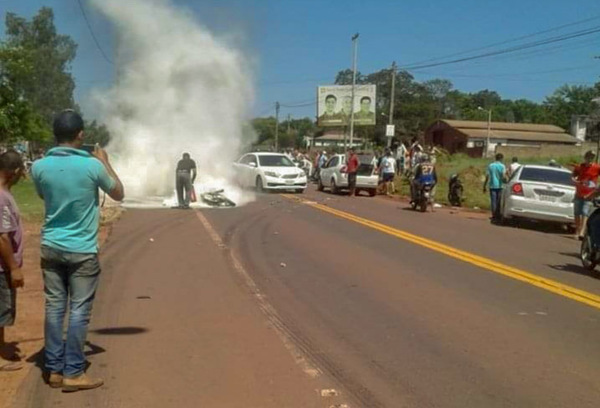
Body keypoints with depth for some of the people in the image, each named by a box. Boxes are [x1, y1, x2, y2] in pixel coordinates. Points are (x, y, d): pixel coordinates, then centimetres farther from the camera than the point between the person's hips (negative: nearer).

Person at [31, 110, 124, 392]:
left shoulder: (40, 167, -4)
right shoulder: (92, 166, -14)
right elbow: (119, 194, 3)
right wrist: (105, 162, 12)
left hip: (51, 248, 4)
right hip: (82, 251, -4)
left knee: (54, 308, 10)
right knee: (79, 311, 2)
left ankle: (54, 370, 18)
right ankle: (73, 373, 6)